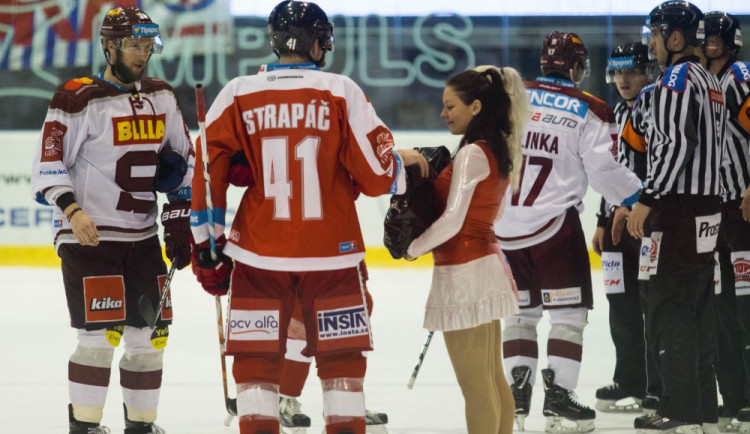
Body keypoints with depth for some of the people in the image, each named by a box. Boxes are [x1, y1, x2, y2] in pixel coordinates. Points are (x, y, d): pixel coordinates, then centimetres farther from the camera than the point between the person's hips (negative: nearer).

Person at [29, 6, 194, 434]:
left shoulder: (162, 98, 9)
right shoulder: (79, 99, -10)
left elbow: (182, 161, 17)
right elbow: (48, 166, -10)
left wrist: (180, 221, 10)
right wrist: (72, 209, -23)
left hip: (143, 237, 6)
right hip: (89, 236, -6)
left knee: (151, 334, 7)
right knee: (102, 333, -11)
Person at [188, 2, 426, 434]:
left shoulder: (237, 95, -1)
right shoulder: (341, 92, -5)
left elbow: (208, 173, 0)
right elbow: (377, 174, -4)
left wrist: (208, 243, 9)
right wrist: (404, 161, 18)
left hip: (260, 253, 1)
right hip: (331, 253, 0)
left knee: (257, 361, 7)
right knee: (342, 357, 11)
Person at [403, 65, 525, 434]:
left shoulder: (472, 154, -16)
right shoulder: (497, 151, 11)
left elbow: (452, 221, -19)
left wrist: (414, 248, -5)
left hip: (463, 272, -10)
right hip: (486, 262, 10)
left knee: (475, 386, -6)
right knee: (493, 379, 13)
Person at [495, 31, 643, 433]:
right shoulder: (589, 111, -4)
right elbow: (606, 171, -8)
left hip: (502, 226, 5)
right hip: (553, 224, -5)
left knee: (519, 310, 16)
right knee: (568, 311, 3)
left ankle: (515, 396, 9)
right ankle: (558, 399, -5)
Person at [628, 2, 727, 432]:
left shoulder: (677, 79, -12)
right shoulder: (710, 81, 17)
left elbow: (677, 145, -22)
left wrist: (647, 200, -19)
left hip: (680, 209, -10)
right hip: (708, 208, 10)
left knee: (670, 304, -8)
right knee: (699, 306, 12)